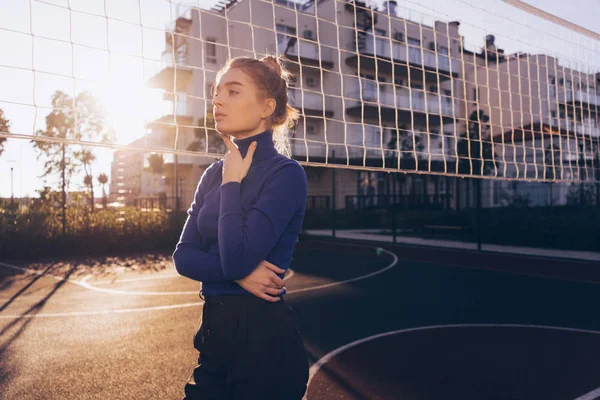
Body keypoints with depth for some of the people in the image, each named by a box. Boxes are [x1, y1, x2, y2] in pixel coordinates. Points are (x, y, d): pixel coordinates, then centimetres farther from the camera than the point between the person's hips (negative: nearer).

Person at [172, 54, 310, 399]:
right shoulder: (214, 174, 6)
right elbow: (183, 255, 2)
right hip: (215, 327, 7)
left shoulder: (286, 174, -15)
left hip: (264, 333, -6)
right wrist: (238, 274, -16)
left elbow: (237, 258, -24)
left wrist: (232, 183, -13)